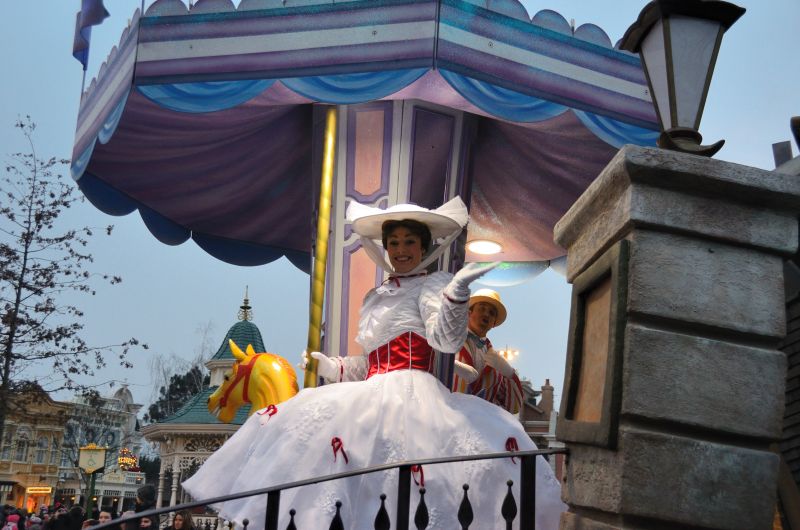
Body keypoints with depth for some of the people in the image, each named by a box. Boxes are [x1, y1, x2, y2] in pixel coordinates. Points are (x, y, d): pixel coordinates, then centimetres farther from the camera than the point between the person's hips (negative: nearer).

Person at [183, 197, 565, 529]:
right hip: (373, 398, 8)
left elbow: (447, 339, -18)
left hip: (408, 394, -7)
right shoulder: (376, 297, 24)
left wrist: (456, 292, -33)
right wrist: (330, 366, 22)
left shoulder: (430, 286, 3)